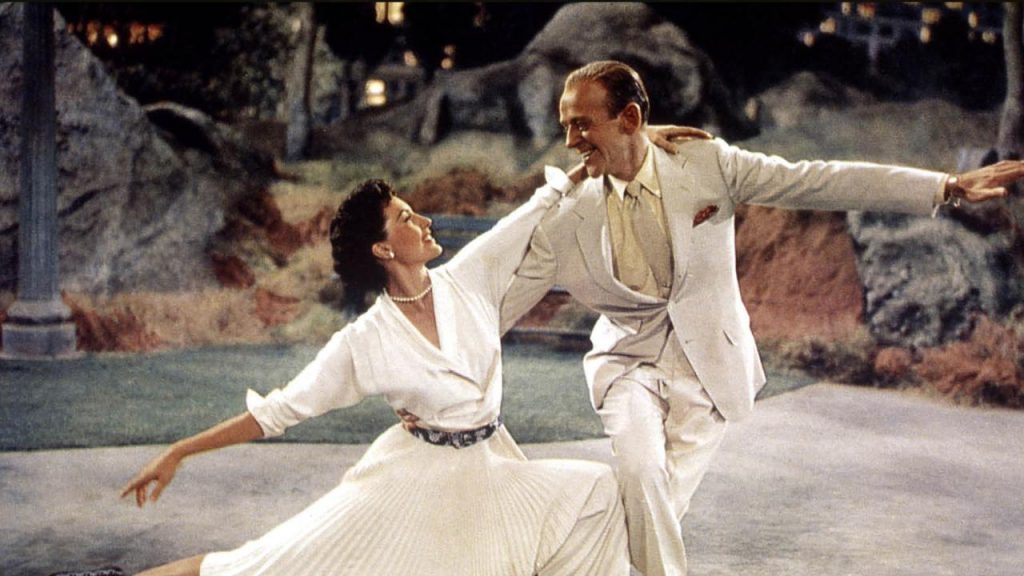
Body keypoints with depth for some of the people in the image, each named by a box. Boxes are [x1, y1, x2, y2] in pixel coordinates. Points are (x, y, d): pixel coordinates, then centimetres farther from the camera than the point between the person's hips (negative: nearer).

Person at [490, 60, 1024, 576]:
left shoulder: (707, 164, -11)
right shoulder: (566, 216, -10)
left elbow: (816, 181, -12)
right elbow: (502, 300, -6)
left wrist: (947, 186, -16)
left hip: (707, 365, 0)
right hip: (628, 360, 0)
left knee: (659, 505, -6)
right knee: (640, 472, -24)